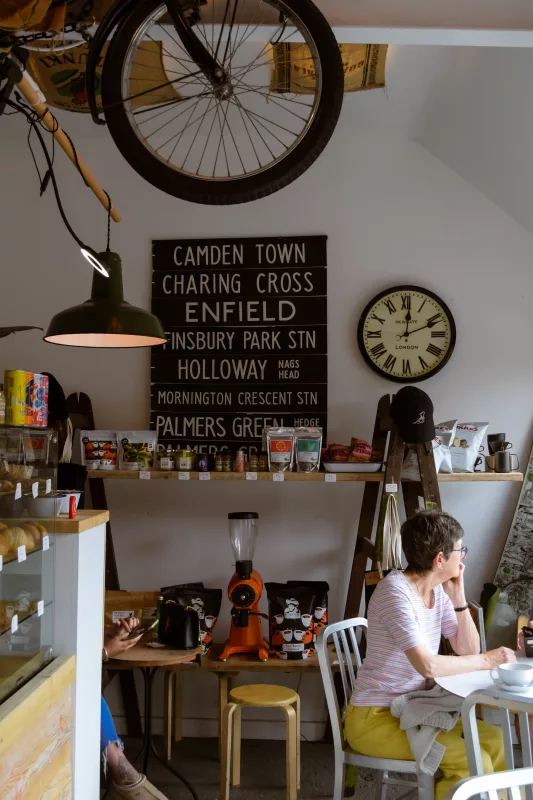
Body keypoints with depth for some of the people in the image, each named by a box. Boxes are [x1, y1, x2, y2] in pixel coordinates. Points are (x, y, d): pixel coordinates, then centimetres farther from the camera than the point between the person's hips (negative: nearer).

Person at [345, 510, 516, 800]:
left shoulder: (437, 591, 3)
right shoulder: (395, 591, -23)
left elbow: (468, 649, 2)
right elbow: (428, 666, -31)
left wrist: (457, 596, -8)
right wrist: (487, 660, -19)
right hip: (374, 718, -8)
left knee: (492, 739, 0)